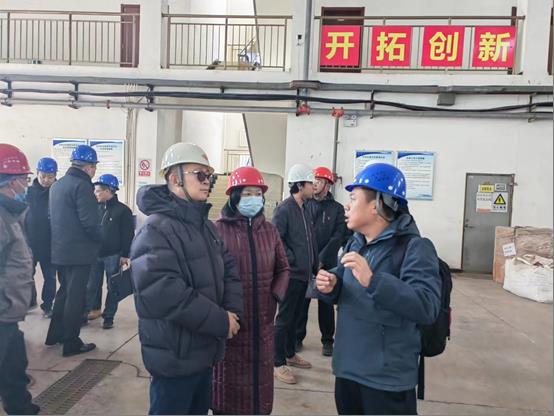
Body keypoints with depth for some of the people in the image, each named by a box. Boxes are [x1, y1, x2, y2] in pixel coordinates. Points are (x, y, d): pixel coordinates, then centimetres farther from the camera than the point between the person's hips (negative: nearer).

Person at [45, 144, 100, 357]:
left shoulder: (56, 185, 11)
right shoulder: (82, 186, -18)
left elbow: (54, 217, 15)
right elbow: (90, 222, -22)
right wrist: (98, 240, -5)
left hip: (60, 250, 9)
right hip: (79, 252, -9)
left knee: (64, 291, 22)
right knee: (76, 297, 1)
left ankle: (55, 334, 32)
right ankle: (71, 343, 10)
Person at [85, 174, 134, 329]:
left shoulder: (123, 210, -9)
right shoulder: (97, 208, 6)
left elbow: (128, 235, -10)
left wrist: (124, 255, -12)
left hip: (113, 256, -5)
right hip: (95, 254, 5)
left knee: (112, 287, 5)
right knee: (92, 285, 11)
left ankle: (108, 317, 16)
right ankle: (93, 309, 28)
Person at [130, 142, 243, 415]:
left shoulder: (206, 226, 10)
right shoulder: (157, 229, -19)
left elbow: (229, 270, 9)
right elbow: (162, 294, -30)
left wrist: (233, 311, -10)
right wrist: (220, 321, -24)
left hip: (205, 351, 8)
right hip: (175, 357, -8)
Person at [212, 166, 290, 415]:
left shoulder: (269, 230, 5)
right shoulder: (219, 229, -10)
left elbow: (283, 269, 12)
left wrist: (276, 296, -1)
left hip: (262, 322, 4)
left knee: (260, 383, 16)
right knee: (229, 384, 10)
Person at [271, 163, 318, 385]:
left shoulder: (304, 209, 13)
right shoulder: (284, 209, -15)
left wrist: (314, 265, 14)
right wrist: (291, 259, -17)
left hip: (304, 273, 9)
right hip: (291, 273, -9)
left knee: (295, 316, 19)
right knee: (284, 318, 1)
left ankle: (290, 354, 34)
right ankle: (279, 363, 12)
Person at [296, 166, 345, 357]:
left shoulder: (337, 209, 3)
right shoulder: (304, 205, 6)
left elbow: (338, 237, -5)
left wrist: (321, 259, -13)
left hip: (326, 264, -1)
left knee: (326, 302, 8)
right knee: (301, 301, 6)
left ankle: (328, 340, 21)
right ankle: (298, 337, 21)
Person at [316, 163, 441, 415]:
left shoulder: (414, 247, -18)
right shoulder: (354, 244, 5)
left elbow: (427, 308, -29)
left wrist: (371, 280, -37)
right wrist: (331, 287, -8)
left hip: (388, 379, -7)